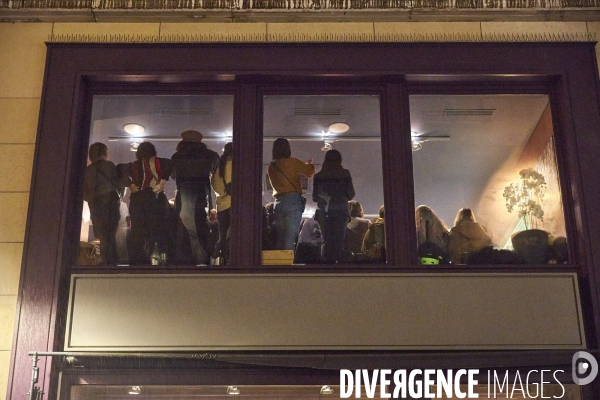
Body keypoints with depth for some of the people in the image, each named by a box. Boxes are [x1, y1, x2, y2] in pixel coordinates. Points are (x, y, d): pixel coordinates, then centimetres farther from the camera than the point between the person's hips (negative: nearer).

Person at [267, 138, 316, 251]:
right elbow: (310, 172, 3)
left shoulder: (270, 167, 12)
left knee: (280, 238, 9)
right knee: (290, 238, -7)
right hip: (293, 201, -5)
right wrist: (309, 164, 26)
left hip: (278, 202, 5)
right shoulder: (292, 162, -4)